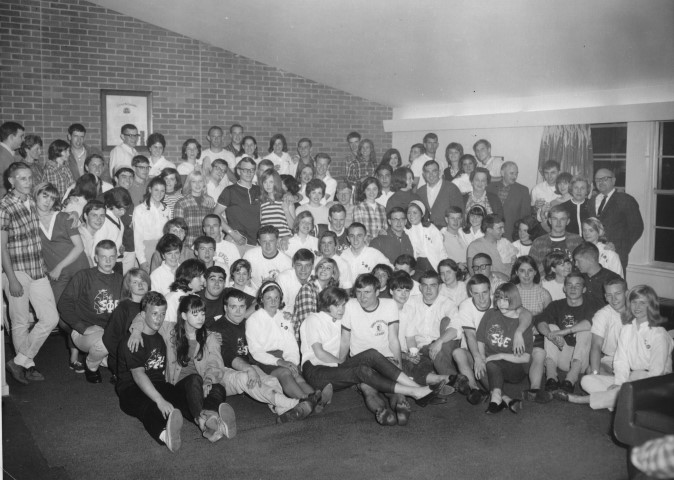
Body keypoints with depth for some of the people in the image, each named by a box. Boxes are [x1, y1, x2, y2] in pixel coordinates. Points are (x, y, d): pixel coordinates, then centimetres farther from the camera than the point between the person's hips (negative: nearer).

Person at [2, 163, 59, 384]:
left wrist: (43, 265, 16)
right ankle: (28, 365, 24)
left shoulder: (31, 201, 8)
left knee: (51, 318, 4)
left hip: (38, 270, 7)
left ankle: (20, 361, 18)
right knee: (21, 323, 6)